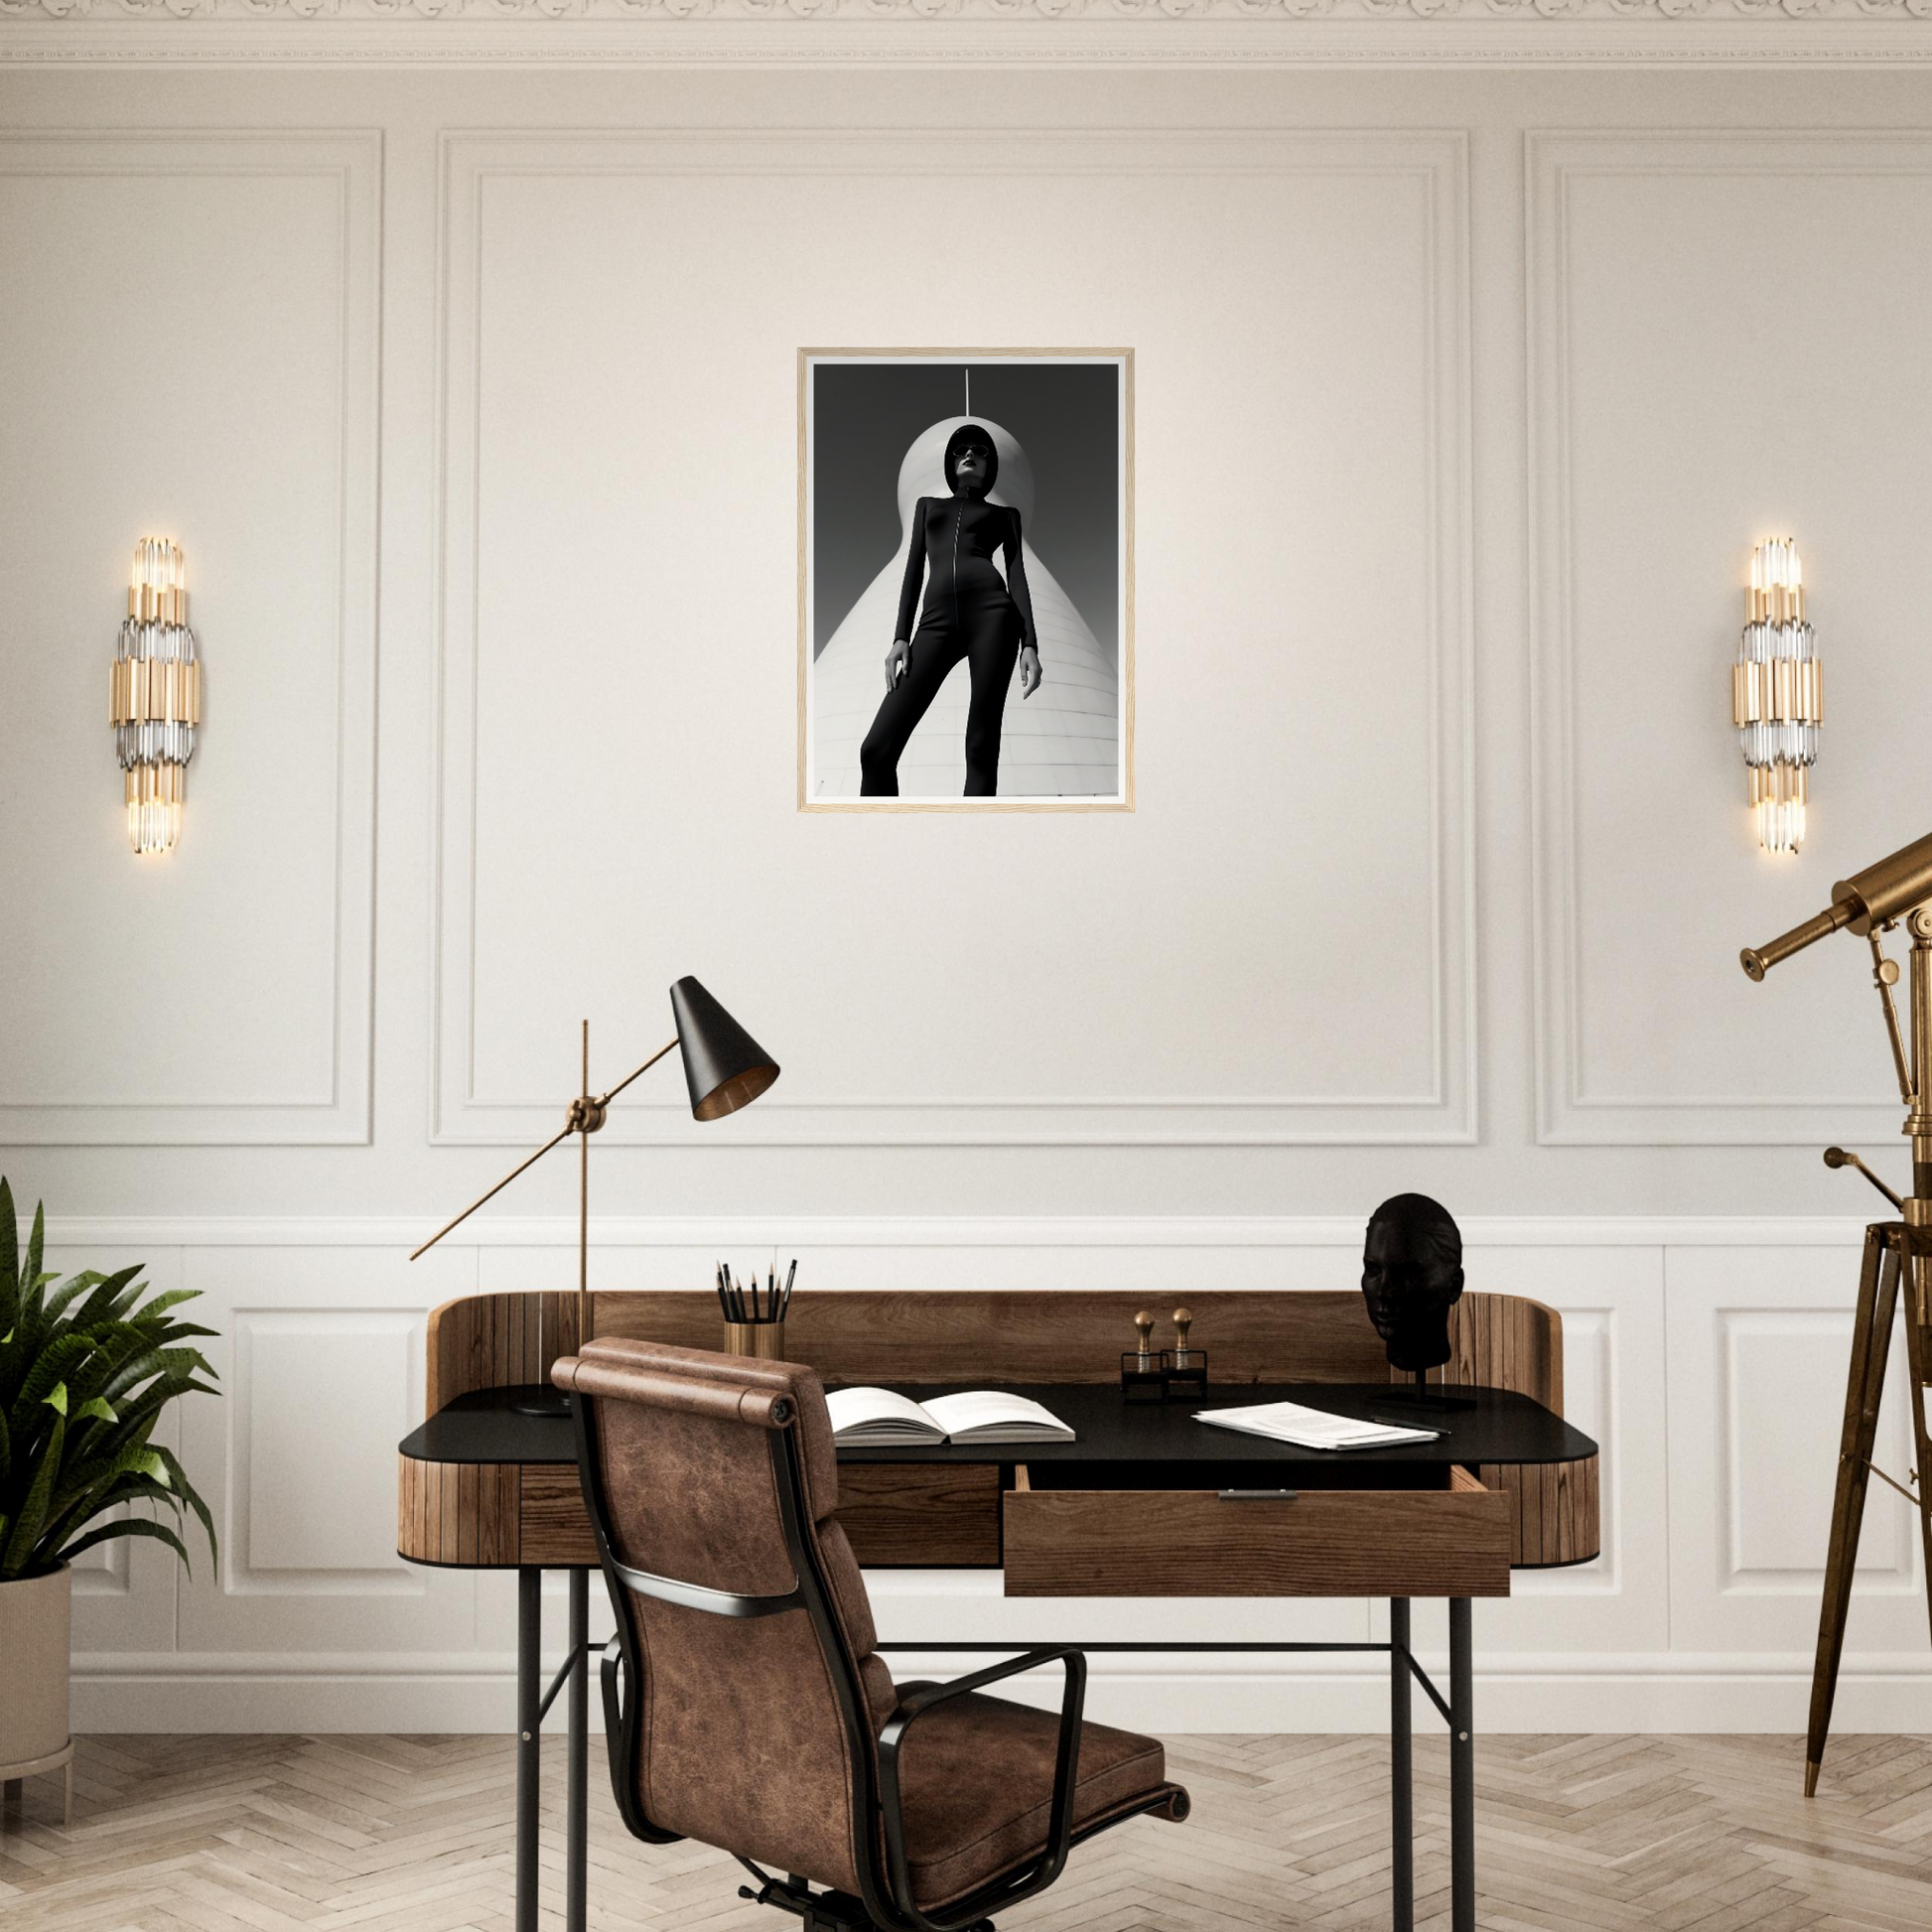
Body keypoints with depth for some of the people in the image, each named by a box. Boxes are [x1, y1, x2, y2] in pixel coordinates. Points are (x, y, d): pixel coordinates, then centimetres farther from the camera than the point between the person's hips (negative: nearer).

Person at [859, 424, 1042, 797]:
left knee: (981, 747, -12)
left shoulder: (1004, 514, 22)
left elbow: (1017, 577, 11)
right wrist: (901, 637, 4)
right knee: (877, 748, -14)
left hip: (991, 612, -2)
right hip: (937, 621, 2)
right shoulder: (927, 505, 29)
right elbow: (914, 570, 19)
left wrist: (1030, 644, -4)